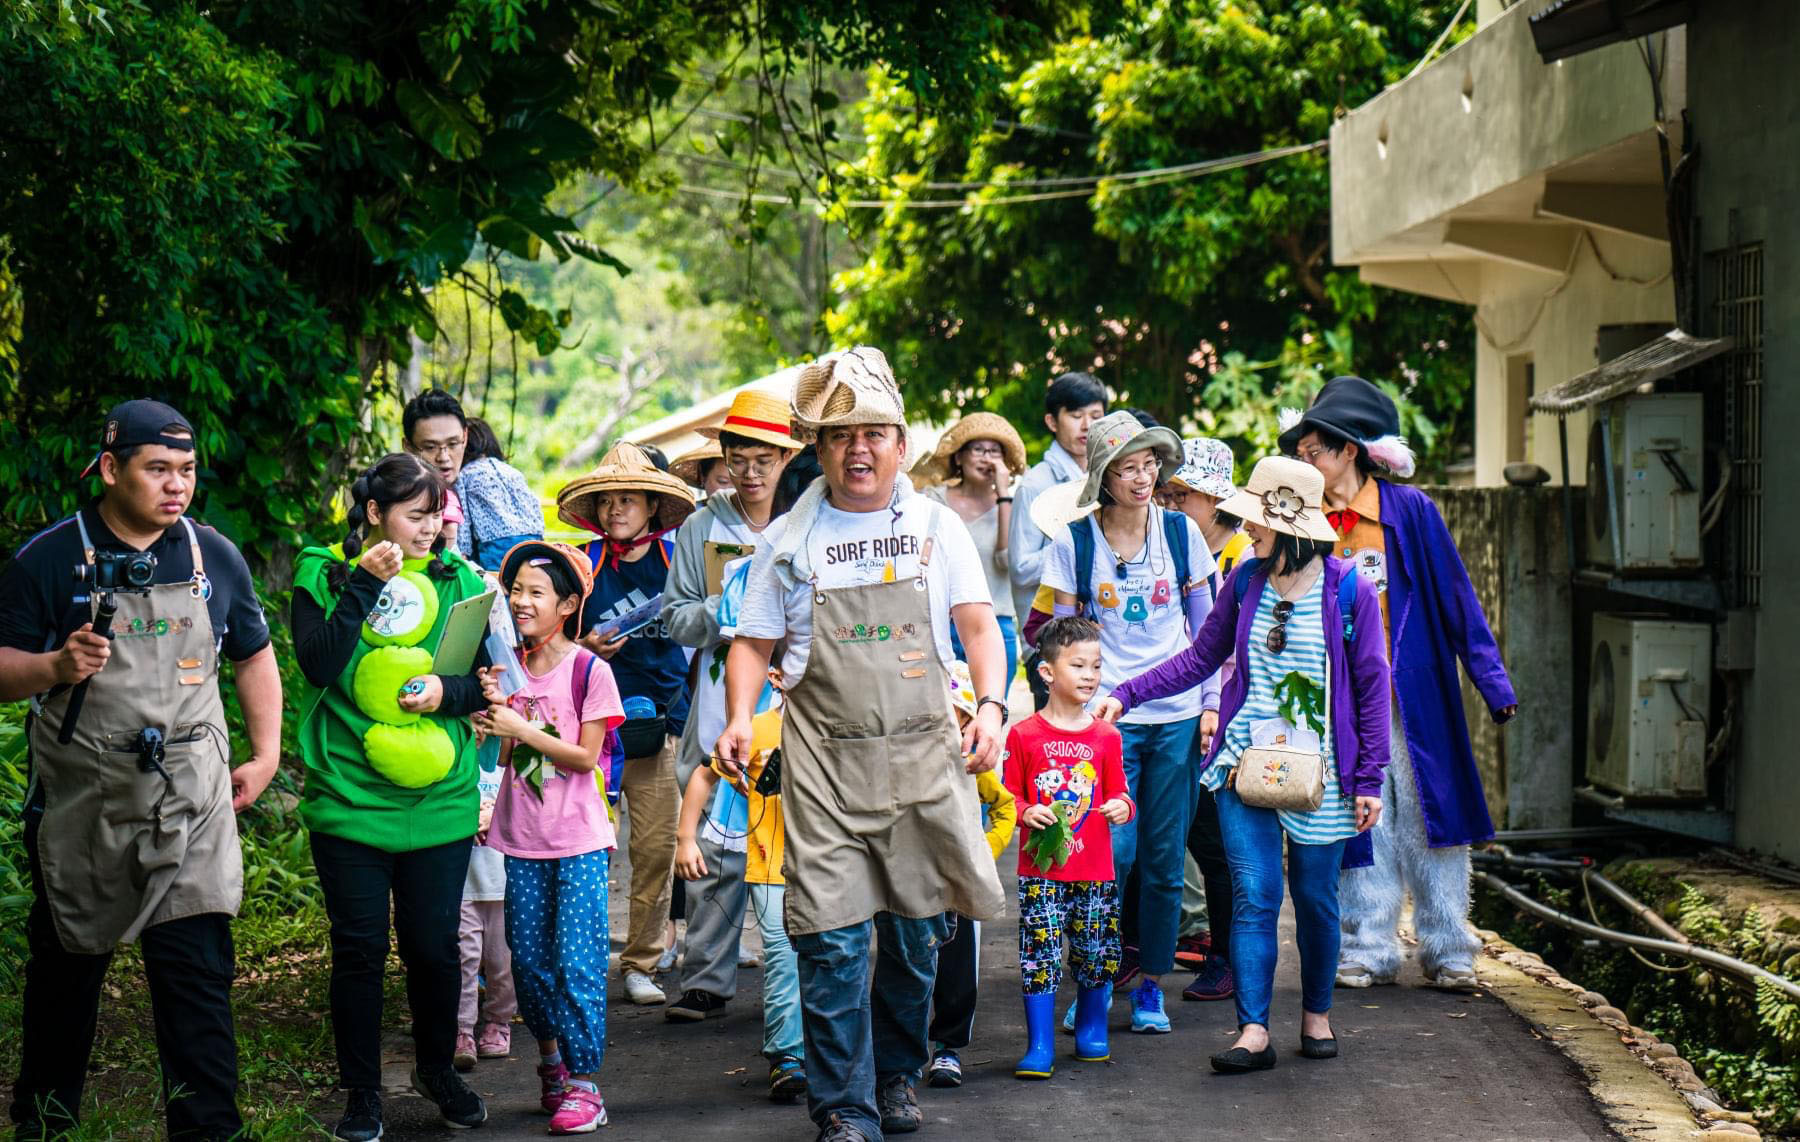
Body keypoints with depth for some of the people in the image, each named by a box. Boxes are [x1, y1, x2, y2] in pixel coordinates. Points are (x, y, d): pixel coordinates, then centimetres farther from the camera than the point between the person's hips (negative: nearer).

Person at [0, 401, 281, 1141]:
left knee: (198, 970, -7)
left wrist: (266, 756, 11)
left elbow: (254, 657, 17)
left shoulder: (214, 557, 6)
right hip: (79, 802, -1)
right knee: (65, 967, 13)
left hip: (190, 805, 1)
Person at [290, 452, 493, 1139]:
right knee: (360, 947, 3)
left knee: (434, 946, 8)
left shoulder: (457, 579, 7)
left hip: (439, 799, 2)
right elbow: (319, 666, -14)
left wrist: (447, 691, -14)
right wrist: (365, 585, -18)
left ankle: (437, 1070, 30)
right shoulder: (323, 574, -1)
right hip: (349, 798, -2)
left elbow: (488, 680, 7)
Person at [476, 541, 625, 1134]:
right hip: (523, 839, 5)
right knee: (529, 958, 9)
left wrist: (520, 727, -18)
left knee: (577, 961, -7)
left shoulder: (589, 671, -8)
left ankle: (582, 1082, -1)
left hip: (578, 840, -5)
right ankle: (550, 1058, 27)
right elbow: (504, 755, 8)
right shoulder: (509, 666, 6)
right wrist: (492, 707, -10)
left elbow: (586, 756, -12)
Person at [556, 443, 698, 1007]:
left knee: (657, 845, -2)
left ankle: (642, 963, 9)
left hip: (658, 723, 0)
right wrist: (586, 647, -6)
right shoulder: (585, 564, 8)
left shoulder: (677, 559, 6)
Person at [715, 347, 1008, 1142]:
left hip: (925, 756, 1)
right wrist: (739, 717, -7)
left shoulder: (936, 527, 8)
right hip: (824, 760, -1)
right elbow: (755, 643, 10)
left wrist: (991, 703, -11)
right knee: (832, 940, -7)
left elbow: (978, 625, 5)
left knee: (916, 932, 8)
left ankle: (898, 1074, 30)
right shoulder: (788, 540, 7)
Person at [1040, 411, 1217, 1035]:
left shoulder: (1180, 531, 5)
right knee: (1113, 850, -11)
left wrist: (1212, 702, 7)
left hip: (1176, 716, 2)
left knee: (1164, 857, 4)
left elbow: (1204, 624, 12)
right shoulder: (1073, 541, 0)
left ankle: (1149, 982, 17)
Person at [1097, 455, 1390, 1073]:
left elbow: (1371, 686, -1)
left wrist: (1369, 779, -2)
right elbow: (1201, 658, 14)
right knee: (1253, 896, -6)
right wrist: (1126, 694, 5)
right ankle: (1253, 1032, -6)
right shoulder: (1246, 581, 4)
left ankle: (1316, 1014, 27)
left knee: (1315, 897, 7)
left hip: (1318, 770, -2)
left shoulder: (1349, 591, -5)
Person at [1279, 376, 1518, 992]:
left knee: (1426, 813, 2)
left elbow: (1455, 596, -1)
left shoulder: (1410, 510, -2)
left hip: (1412, 692, -2)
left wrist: (1492, 680, -3)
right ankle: (1370, 950, 13)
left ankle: (1447, 951, 11)